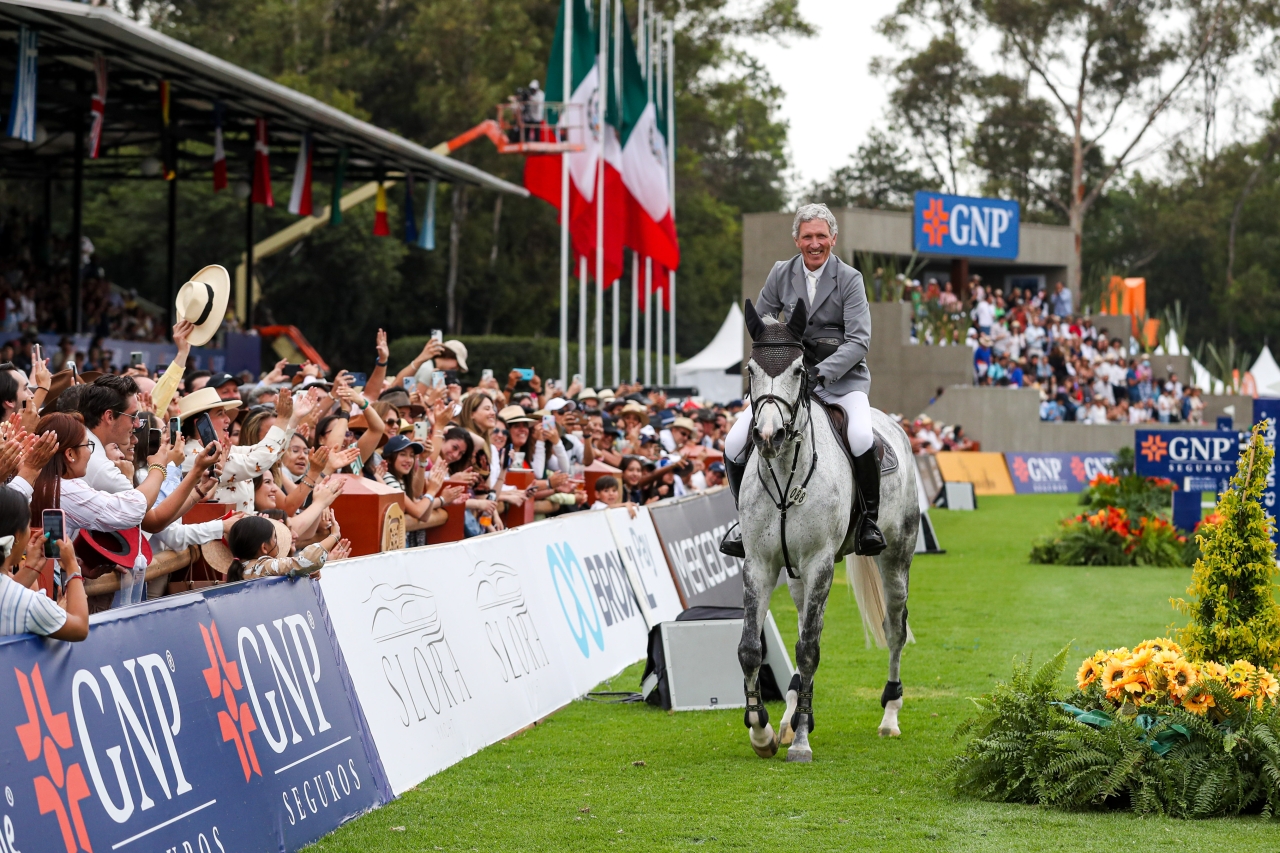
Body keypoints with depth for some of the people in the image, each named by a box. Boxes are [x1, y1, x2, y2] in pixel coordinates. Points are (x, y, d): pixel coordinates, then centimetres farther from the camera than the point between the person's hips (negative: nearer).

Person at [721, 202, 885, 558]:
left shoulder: (849, 279, -6)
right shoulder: (781, 274, 4)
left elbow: (859, 340, -13)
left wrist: (822, 373, -26)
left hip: (841, 375, -3)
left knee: (862, 439, -33)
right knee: (734, 445, -11)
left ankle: (870, 519, -13)